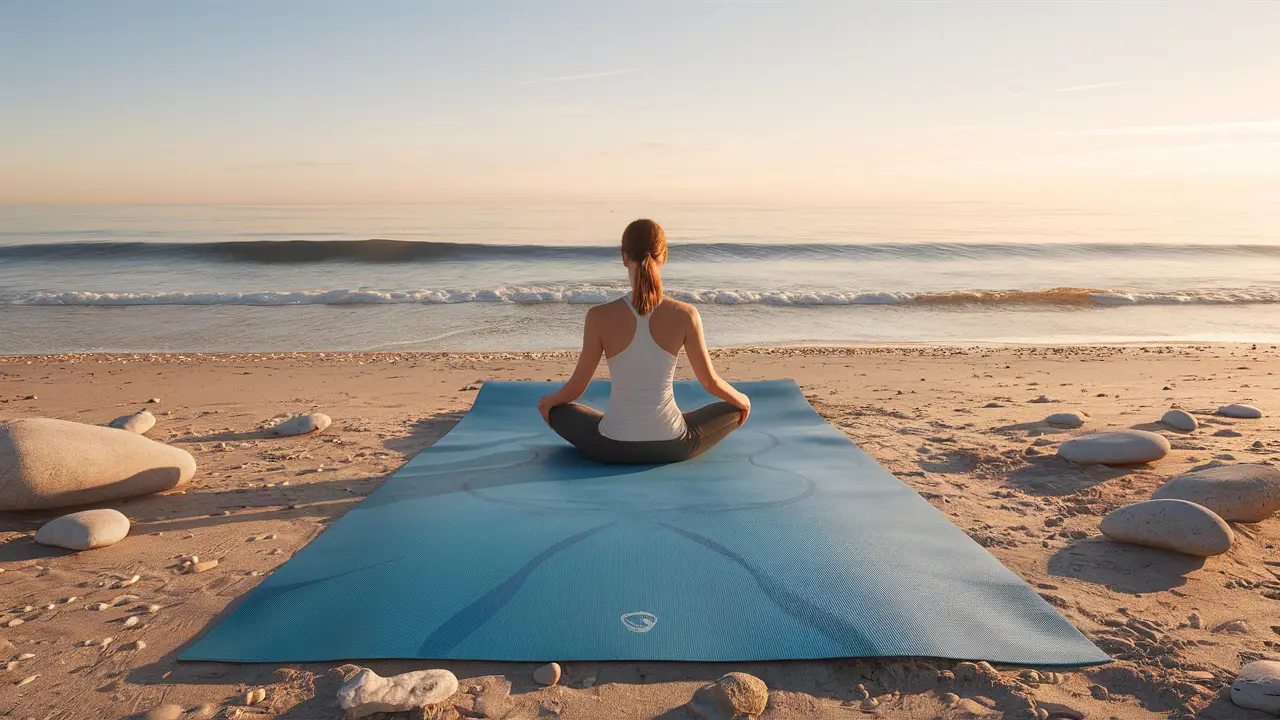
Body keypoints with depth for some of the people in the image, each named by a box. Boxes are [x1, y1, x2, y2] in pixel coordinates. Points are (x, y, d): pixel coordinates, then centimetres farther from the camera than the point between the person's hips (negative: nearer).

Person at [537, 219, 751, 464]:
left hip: (612, 447, 0)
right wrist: (742, 399, 20)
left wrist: (549, 400, 20)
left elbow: (577, 387, -3)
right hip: (672, 446, 0)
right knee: (735, 408, 27)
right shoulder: (685, 314, -12)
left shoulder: (600, 316, -14)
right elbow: (710, 382, -2)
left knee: (554, 409, 29)